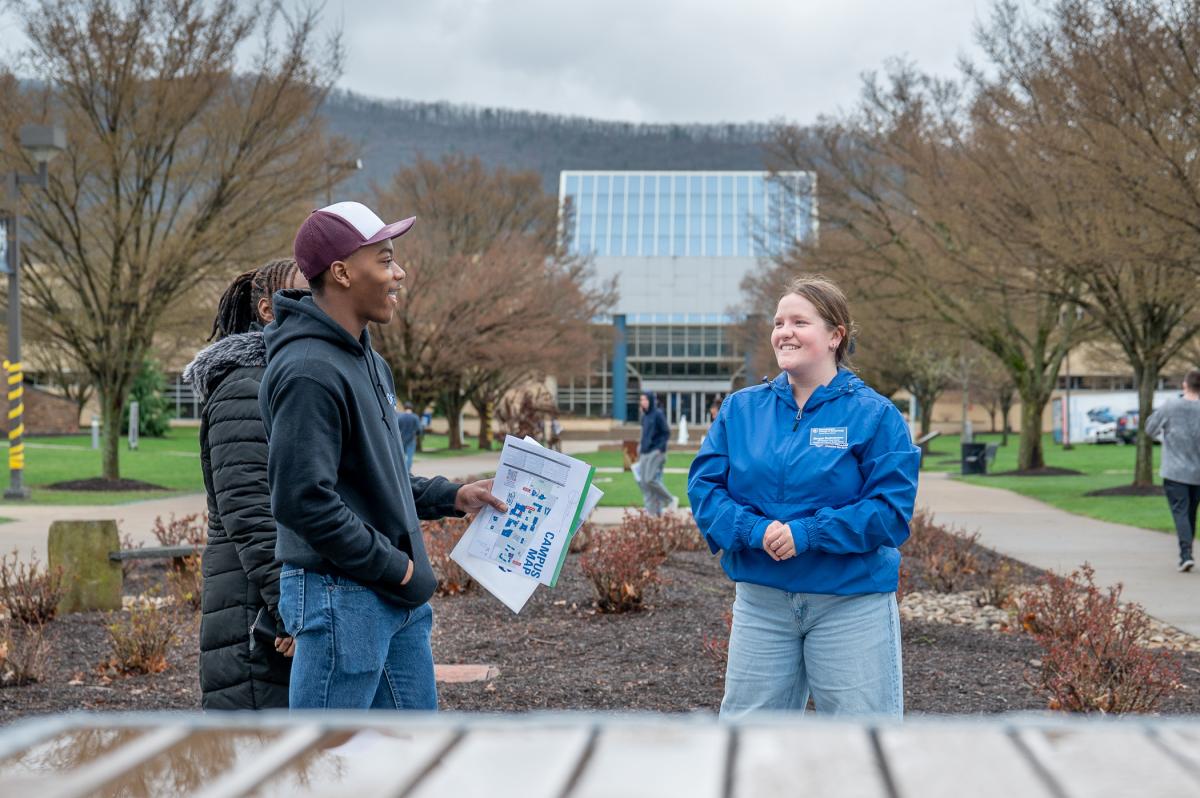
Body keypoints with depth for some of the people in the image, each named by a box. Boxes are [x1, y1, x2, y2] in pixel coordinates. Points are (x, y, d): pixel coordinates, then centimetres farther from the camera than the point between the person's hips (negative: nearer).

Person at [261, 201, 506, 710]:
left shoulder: (367, 361, 14)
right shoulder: (308, 372, -19)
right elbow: (303, 499, -25)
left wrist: (452, 497, 14)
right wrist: (394, 567, -17)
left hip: (396, 601, 10)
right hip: (340, 597, -10)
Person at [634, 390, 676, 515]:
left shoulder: (658, 414, -8)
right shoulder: (645, 416, 15)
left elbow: (666, 433, -10)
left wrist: (660, 448, -17)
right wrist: (641, 447, 15)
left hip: (656, 452, -8)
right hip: (645, 453, 8)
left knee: (650, 479, -17)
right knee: (644, 482, 1)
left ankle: (671, 500, 0)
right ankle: (652, 512, 3)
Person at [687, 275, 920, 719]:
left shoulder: (873, 414, -6)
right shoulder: (741, 408, 5)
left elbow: (892, 507, -13)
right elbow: (704, 485, 1)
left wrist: (806, 534, -21)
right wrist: (754, 530, -17)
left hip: (851, 600, -3)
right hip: (761, 598, 4)